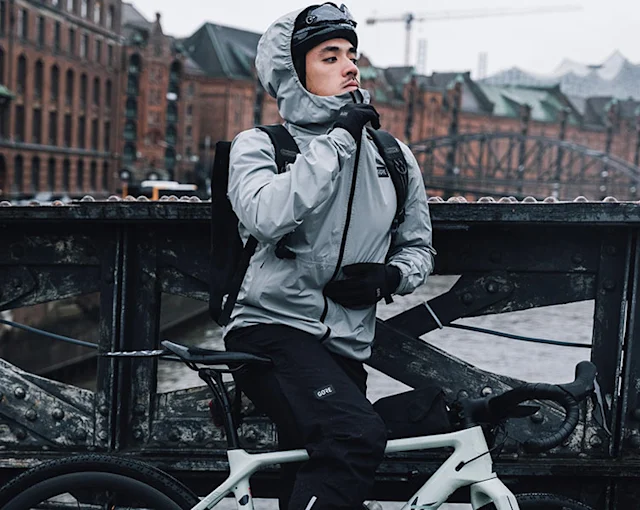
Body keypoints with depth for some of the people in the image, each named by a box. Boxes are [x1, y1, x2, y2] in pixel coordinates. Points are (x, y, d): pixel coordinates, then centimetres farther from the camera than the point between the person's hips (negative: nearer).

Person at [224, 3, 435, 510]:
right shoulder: (259, 144, 0)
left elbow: (419, 246, 21)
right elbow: (268, 217, -22)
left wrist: (389, 275, -2)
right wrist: (337, 139, -17)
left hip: (345, 351, 6)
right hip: (274, 330, -5)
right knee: (357, 435, -32)